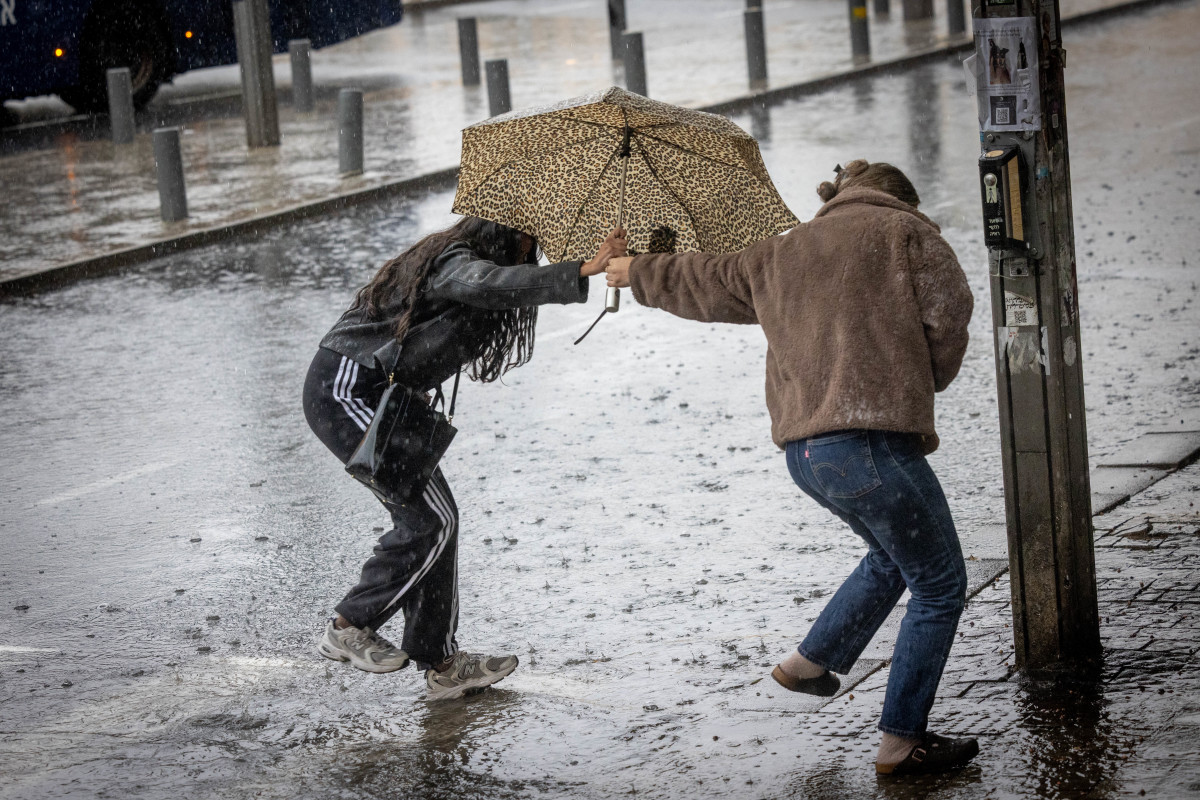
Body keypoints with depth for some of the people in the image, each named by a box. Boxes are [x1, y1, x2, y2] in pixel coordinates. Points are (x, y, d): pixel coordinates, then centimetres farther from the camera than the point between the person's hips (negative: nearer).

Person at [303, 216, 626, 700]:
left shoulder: (459, 259, 14)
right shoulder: (453, 263, -19)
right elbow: (491, 283, -40)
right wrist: (584, 271, -48)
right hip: (348, 392, -11)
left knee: (431, 517, 7)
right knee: (429, 519, -10)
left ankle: (441, 663, 10)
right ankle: (348, 629, 2)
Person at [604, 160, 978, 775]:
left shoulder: (778, 254, 23)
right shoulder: (910, 234, 6)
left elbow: (704, 282, 36)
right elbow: (948, 319, -2)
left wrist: (636, 274, 55)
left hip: (802, 450, 8)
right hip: (872, 441, -7)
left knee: (895, 555, 30)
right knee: (939, 587, 4)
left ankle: (811, 661, 36)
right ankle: (901, 742, 4)